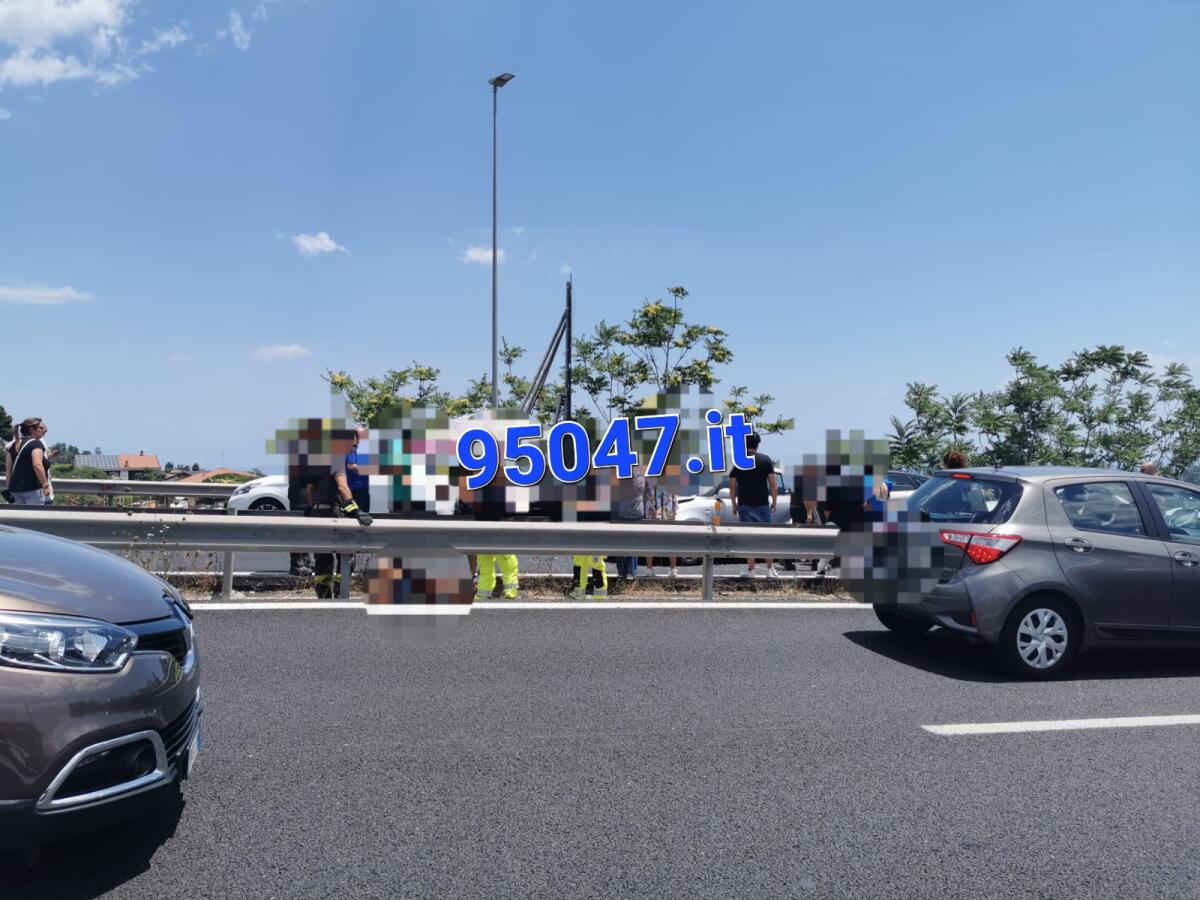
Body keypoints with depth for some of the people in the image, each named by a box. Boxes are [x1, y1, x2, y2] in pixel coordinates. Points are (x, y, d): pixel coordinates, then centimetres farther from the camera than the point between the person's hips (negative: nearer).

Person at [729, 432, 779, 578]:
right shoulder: (766, 460, -2)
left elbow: (732, 486, -1)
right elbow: (772, 484, -5)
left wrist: (733, 504, 9)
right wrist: (774, 501, 6)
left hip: (744, 505, 0)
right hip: (762, 504, 0)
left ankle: (750, 570, 9)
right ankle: (770, 569, 10)